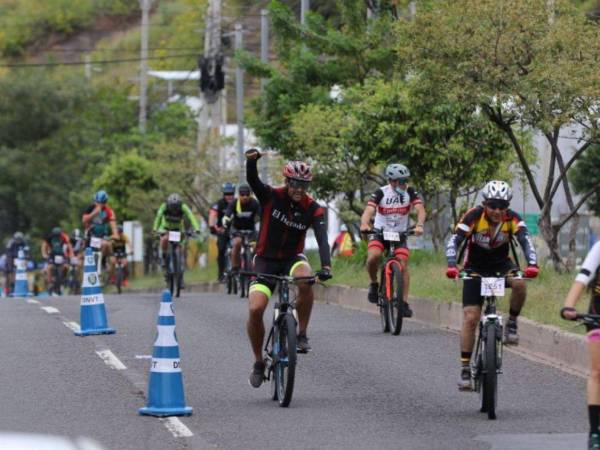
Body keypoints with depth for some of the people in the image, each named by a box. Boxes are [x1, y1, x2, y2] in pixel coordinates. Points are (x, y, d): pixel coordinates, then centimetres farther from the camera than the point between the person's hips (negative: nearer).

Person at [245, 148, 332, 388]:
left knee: (305, 280, -36)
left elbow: (322, 238, -22)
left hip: (292, 258, 0)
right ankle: (258, 362, 2)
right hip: (266, 260, 0)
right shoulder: (271, 197, -12)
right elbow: (252, 180, -28)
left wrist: (326, 266, -40)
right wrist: (251, 160, -50)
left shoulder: (313, 209, -11)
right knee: (255, 309, -19)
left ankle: (301, 334, -17)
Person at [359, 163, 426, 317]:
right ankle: (374, 284, -3)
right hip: (380, 233, -2)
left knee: (403, 265, -13)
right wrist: (364, 224, -50)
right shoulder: (381, 193, -16)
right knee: (373, 256, -29)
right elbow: (369, 210, -28)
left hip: (399, 235, 2)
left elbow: (420, 209, -23)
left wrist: (419, 225, -44)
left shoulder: (410, 192, -11)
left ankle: (404, 302, -6)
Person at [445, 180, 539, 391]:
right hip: (475, 268, -1)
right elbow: (454, 240, -31)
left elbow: (525, 240, -30)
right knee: (470, 318, -11)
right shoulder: (473, 216, -22)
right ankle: (465, 369, -3)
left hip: (501, 264, 1)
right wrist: (452, 265, -49)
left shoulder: (512, 219, -17)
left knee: (519, 284, -32)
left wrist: (532, 264, -49)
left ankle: (512, 324, -6)